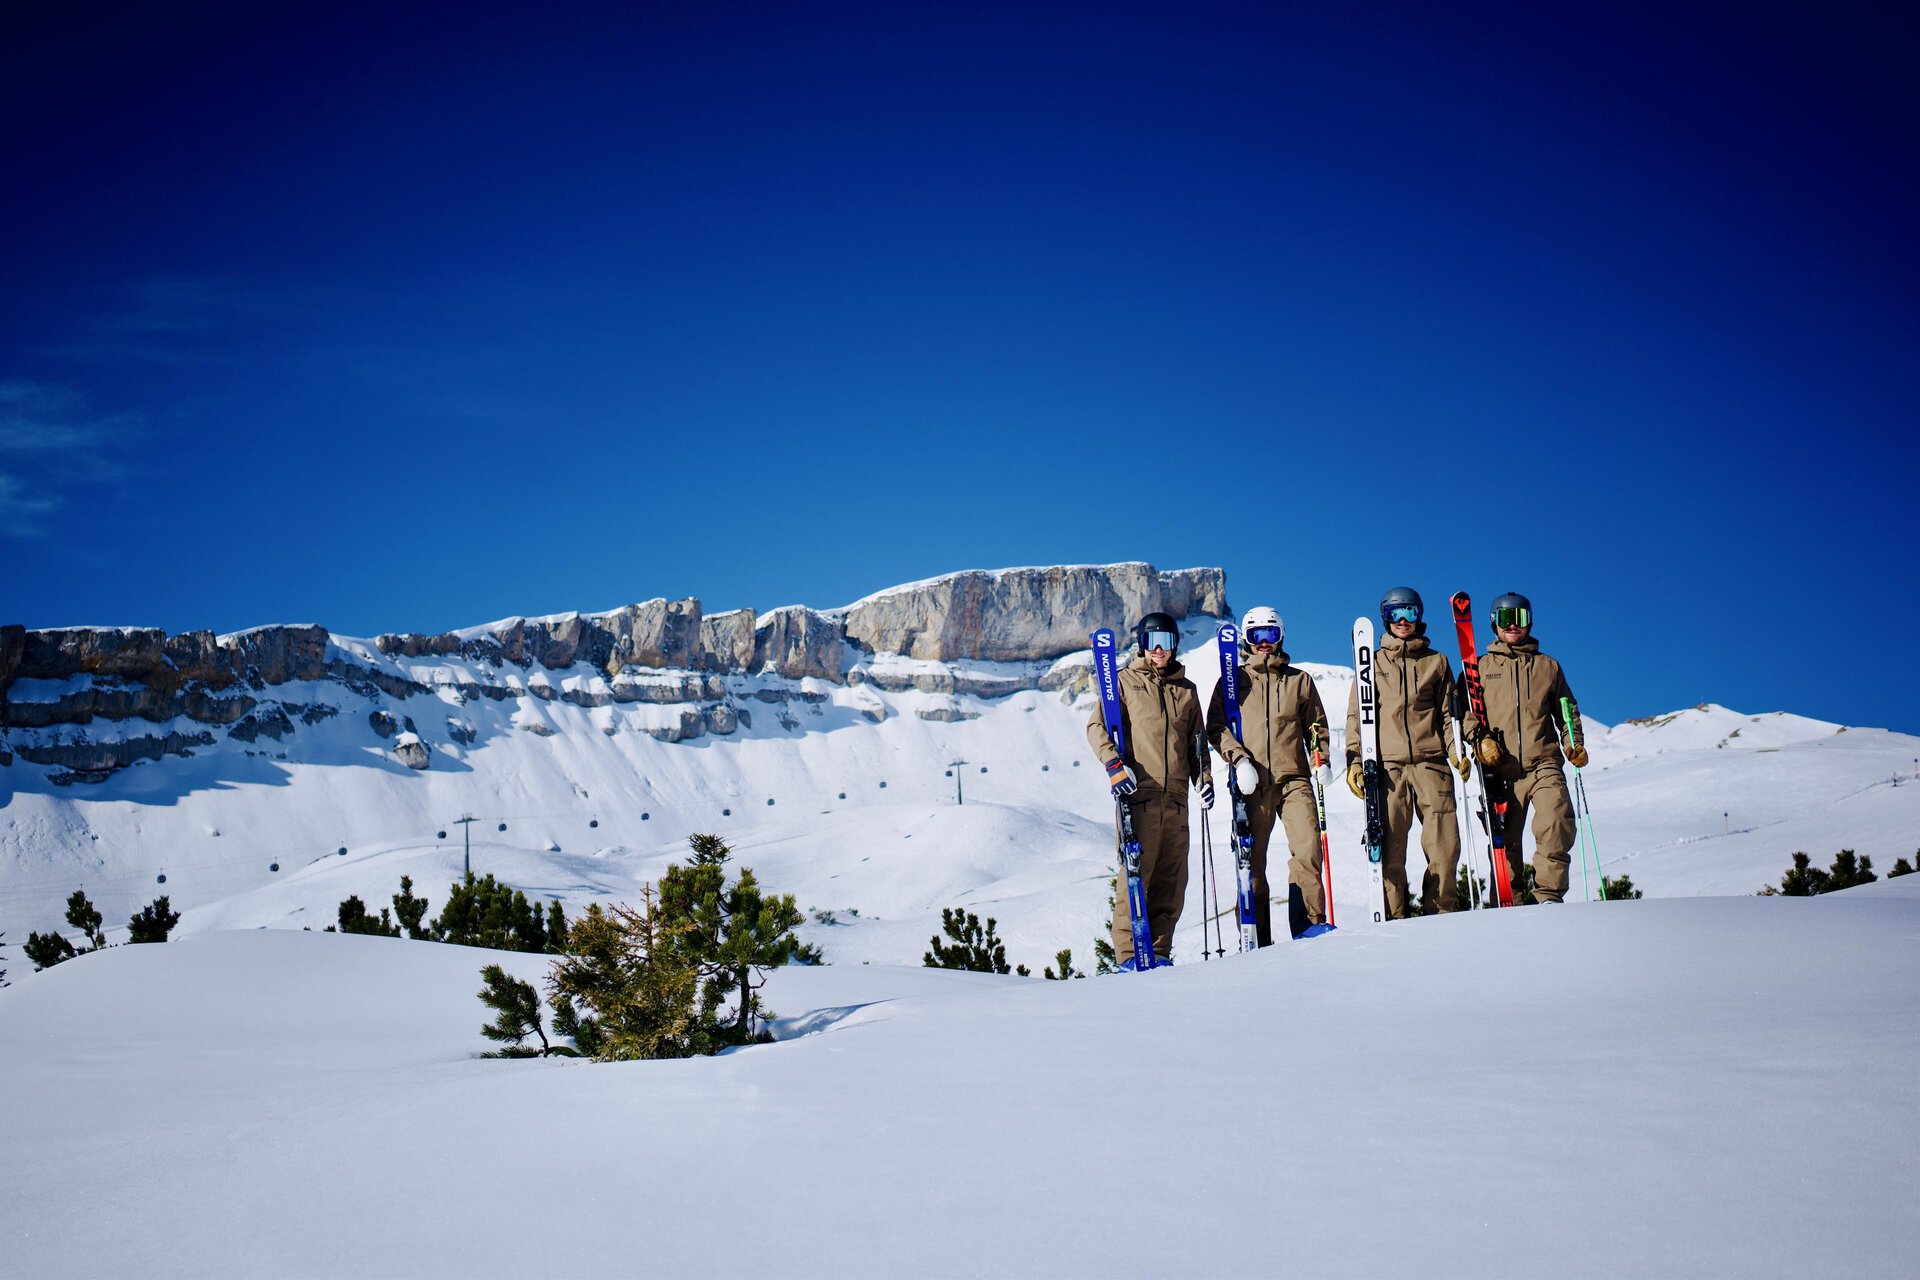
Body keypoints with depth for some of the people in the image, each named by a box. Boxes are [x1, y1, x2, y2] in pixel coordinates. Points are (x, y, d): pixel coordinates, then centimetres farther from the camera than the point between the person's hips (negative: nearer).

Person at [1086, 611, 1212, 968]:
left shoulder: (1187, 690, 21)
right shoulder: (1126, 681, 8)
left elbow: (1196, 740, 27)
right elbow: (1097, 726, 1)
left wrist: (1203, 777, 13)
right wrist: (1114, 763, -14)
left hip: (1176, 797, 4)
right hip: (1138, 794, -4)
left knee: (1171, 878, 2)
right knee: (1136, 872, -10)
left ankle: (1159, 951, 9)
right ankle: (1129, 952, -7)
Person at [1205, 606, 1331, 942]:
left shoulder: (1299, 680, 16)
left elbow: (1317, 725, 20)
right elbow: (1215, 727, 4)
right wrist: (1239, 759, -11)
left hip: (1294, 779, 1)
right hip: (1252, 784, 0)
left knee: (1308, 851, -15)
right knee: (1252, 861, 1)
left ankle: (1310, 927, -8)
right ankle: (1257, 940, 6)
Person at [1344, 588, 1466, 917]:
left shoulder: (1436, 661, 18)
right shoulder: (1373, 662, 15)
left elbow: (1449, 712, 16)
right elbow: (1356, 715, 11)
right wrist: (1354, 760, -1)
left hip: (1431, 762, 1)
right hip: (1387, 765, -1)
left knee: (1445, 846, -7)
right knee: (1389, 850, -6)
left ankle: (1440, 914, 4)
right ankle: (1394, 920, 0)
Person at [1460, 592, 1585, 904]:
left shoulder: (1548, 666, 19)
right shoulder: (1481, 667, 15)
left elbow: (1567, 710, 24)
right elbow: (1465, 711, 9)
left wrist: (1574, 744, 7)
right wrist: (1480, 739, -9)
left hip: (1544, 764, 0)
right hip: (1502, 769, 0)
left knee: (1557, 825, -22)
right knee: (1505, 841, 0)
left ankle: (1549, 896, -14)